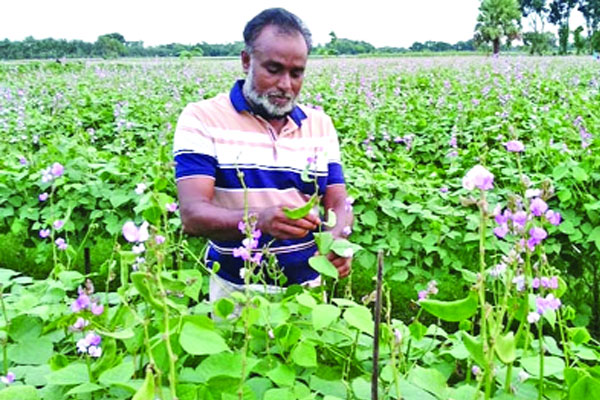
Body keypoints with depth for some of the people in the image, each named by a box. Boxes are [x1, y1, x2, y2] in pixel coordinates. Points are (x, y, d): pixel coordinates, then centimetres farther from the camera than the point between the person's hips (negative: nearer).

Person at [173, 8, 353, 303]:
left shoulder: (321, 125, 2)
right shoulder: (202, 119, -11)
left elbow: (338, 204, 0)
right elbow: (192, 215, -19)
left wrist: (338, 237, -24)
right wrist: (259, 220, -38)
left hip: (307, 287, 4)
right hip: (235, 291, -3)